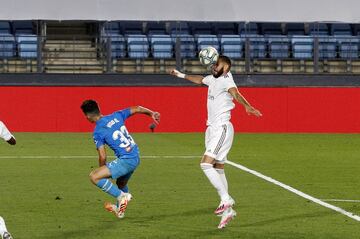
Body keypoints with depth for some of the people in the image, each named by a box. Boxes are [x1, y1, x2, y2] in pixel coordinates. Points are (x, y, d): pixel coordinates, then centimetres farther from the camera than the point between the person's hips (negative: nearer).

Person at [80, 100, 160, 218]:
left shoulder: (98, 132, -10)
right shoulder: (116, 116, 6)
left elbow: (102, 157, -11)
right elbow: (137, 109, 13)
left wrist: (103, 171, 8)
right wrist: (152, 113, 30)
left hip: (125, 160, -8)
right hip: (136, 157, 8)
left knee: (94, 177, -12)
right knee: (121, 184, 31)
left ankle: (122, 196, -6)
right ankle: (119, 209, 52)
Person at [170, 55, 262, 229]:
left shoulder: (226, 81, -14)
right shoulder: (212, 79, 13)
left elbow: (235, 93, -37)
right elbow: (199, 80, 36)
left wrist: (247, 106, -55)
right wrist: (181, 75, 46)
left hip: (222, 129, -9)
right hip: (212, 128, 9)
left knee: (206, 164, -20)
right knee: (218, 169, 10)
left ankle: (226, 199, -16)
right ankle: (228, 210, 13)